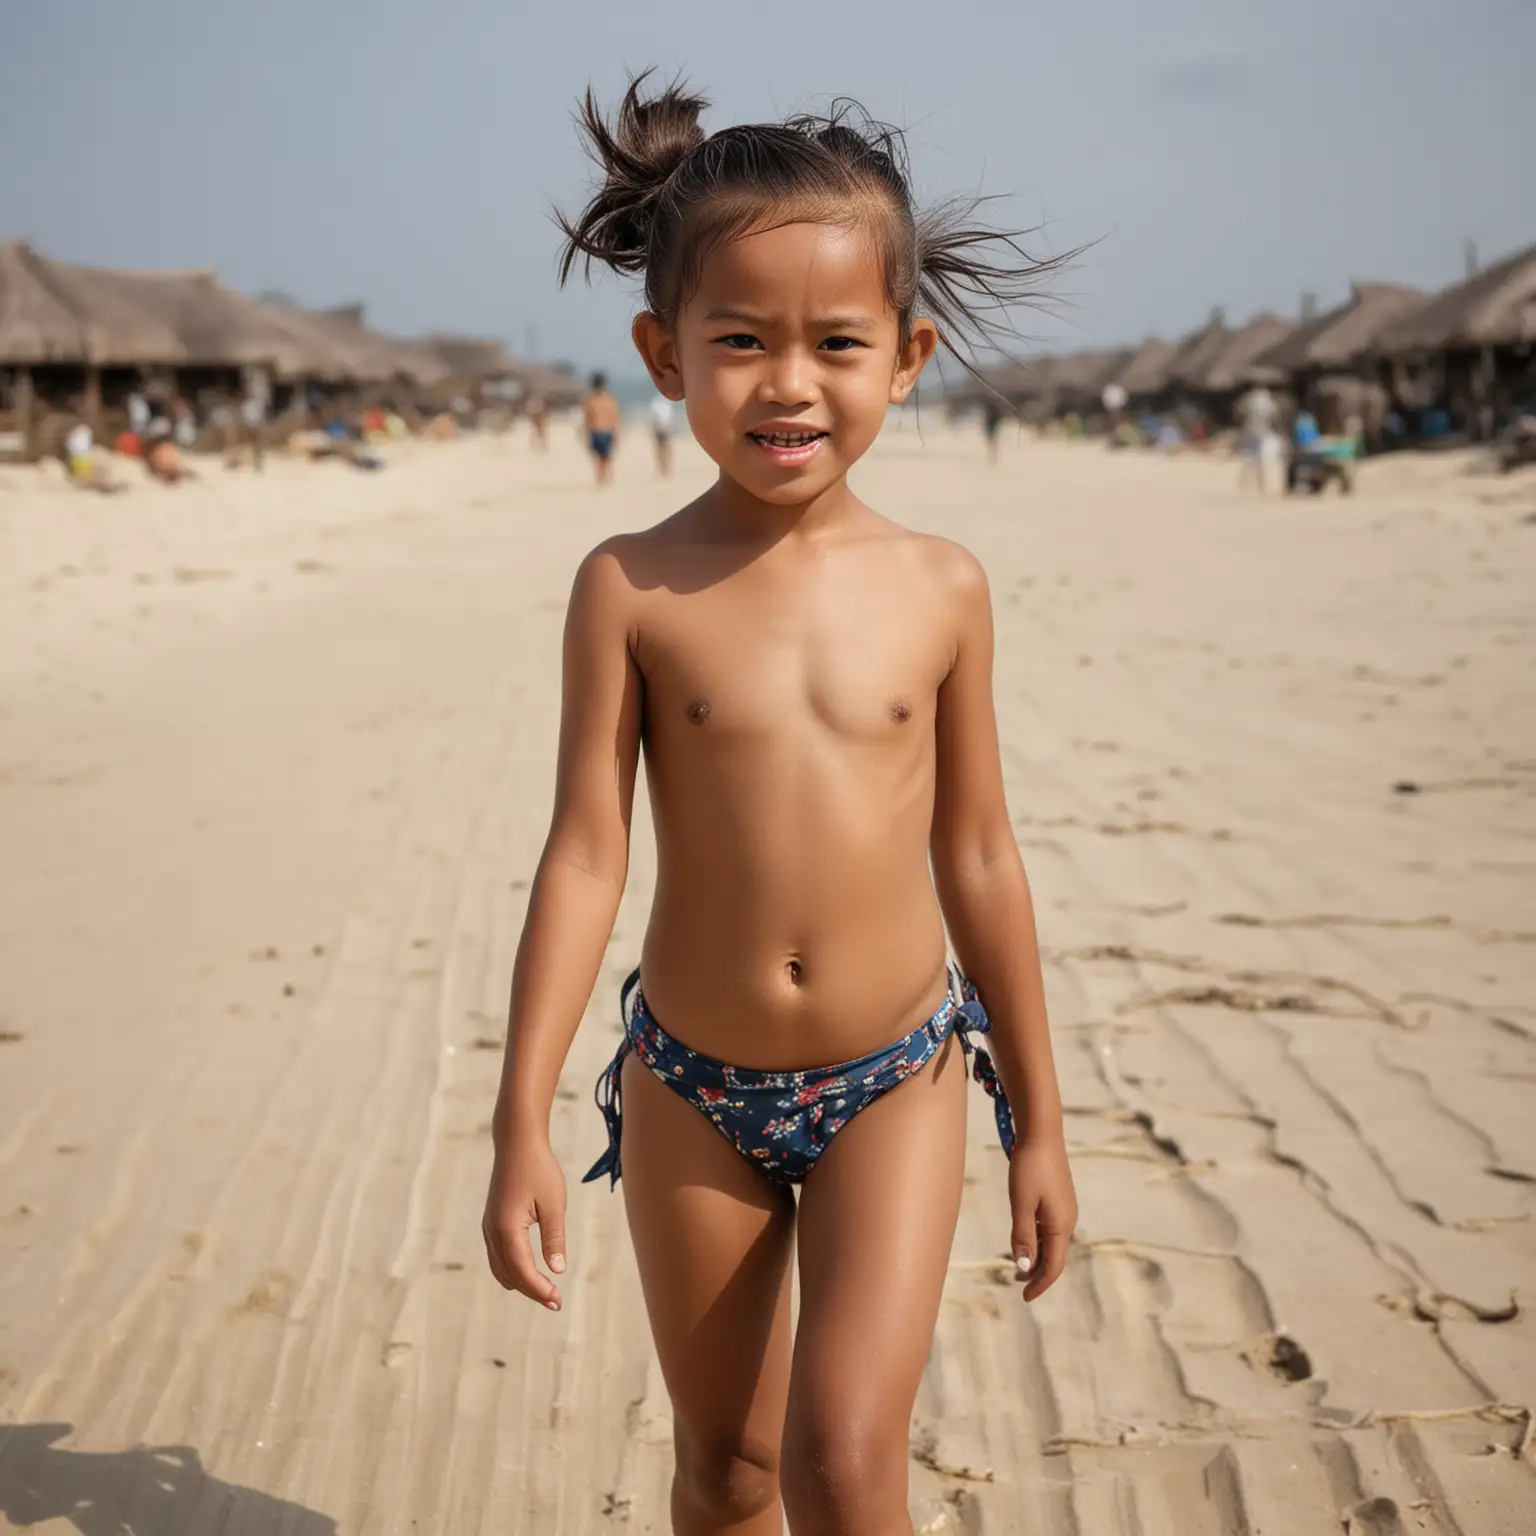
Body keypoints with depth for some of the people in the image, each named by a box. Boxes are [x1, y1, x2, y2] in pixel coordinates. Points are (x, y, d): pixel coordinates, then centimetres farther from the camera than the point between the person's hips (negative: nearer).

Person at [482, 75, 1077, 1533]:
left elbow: (976, 856, 2)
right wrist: (521, 1123, -10)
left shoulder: (939, 588, -5)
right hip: (690, 1092, 1)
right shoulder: (629, 589, -8)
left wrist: (1039, 1120, 7)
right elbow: (583, 856, -7)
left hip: (896, 1083, 0)